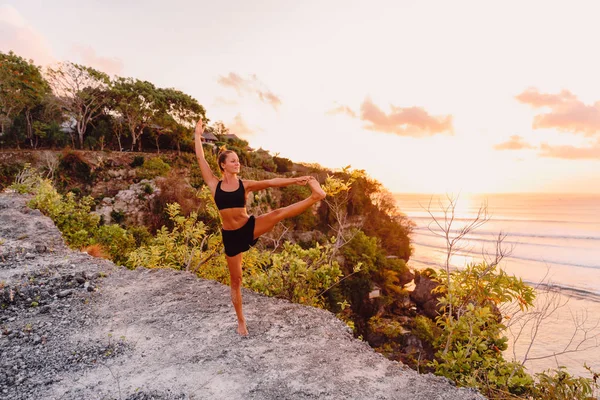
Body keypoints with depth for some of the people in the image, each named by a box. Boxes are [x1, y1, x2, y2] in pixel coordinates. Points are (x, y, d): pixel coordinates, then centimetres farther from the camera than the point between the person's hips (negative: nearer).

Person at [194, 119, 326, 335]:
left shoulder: (245, 184, -1)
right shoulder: (214, 184, -1)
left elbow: (271, 182, -11)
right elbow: (200, 158, 3)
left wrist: (295, 180, -21)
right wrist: (198, 135, 9)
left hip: (250, 227, 0)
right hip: (231, 236, 0)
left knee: (277, 214, -28)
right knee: (235, 280, 9)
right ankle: (241, 321, 25)